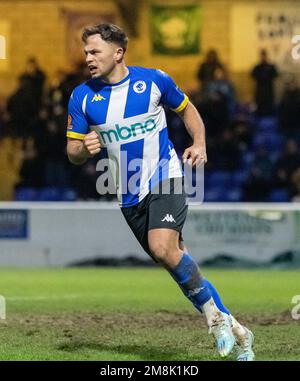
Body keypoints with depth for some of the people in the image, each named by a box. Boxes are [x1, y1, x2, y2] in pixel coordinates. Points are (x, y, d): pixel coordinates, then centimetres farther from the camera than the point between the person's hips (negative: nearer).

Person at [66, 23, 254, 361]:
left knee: (163, 248, -27)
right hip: (129, 195, 4)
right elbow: (73, 153, 3)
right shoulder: (82, 97, -1)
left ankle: (213, 314, -8)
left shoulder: (153, 80, -5)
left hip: (164, 180, -4)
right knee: (175, 260, 6)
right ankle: (232, 328, 19)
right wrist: (84, 149, -20)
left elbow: (186, 108, 12)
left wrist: (199, 143, -3)